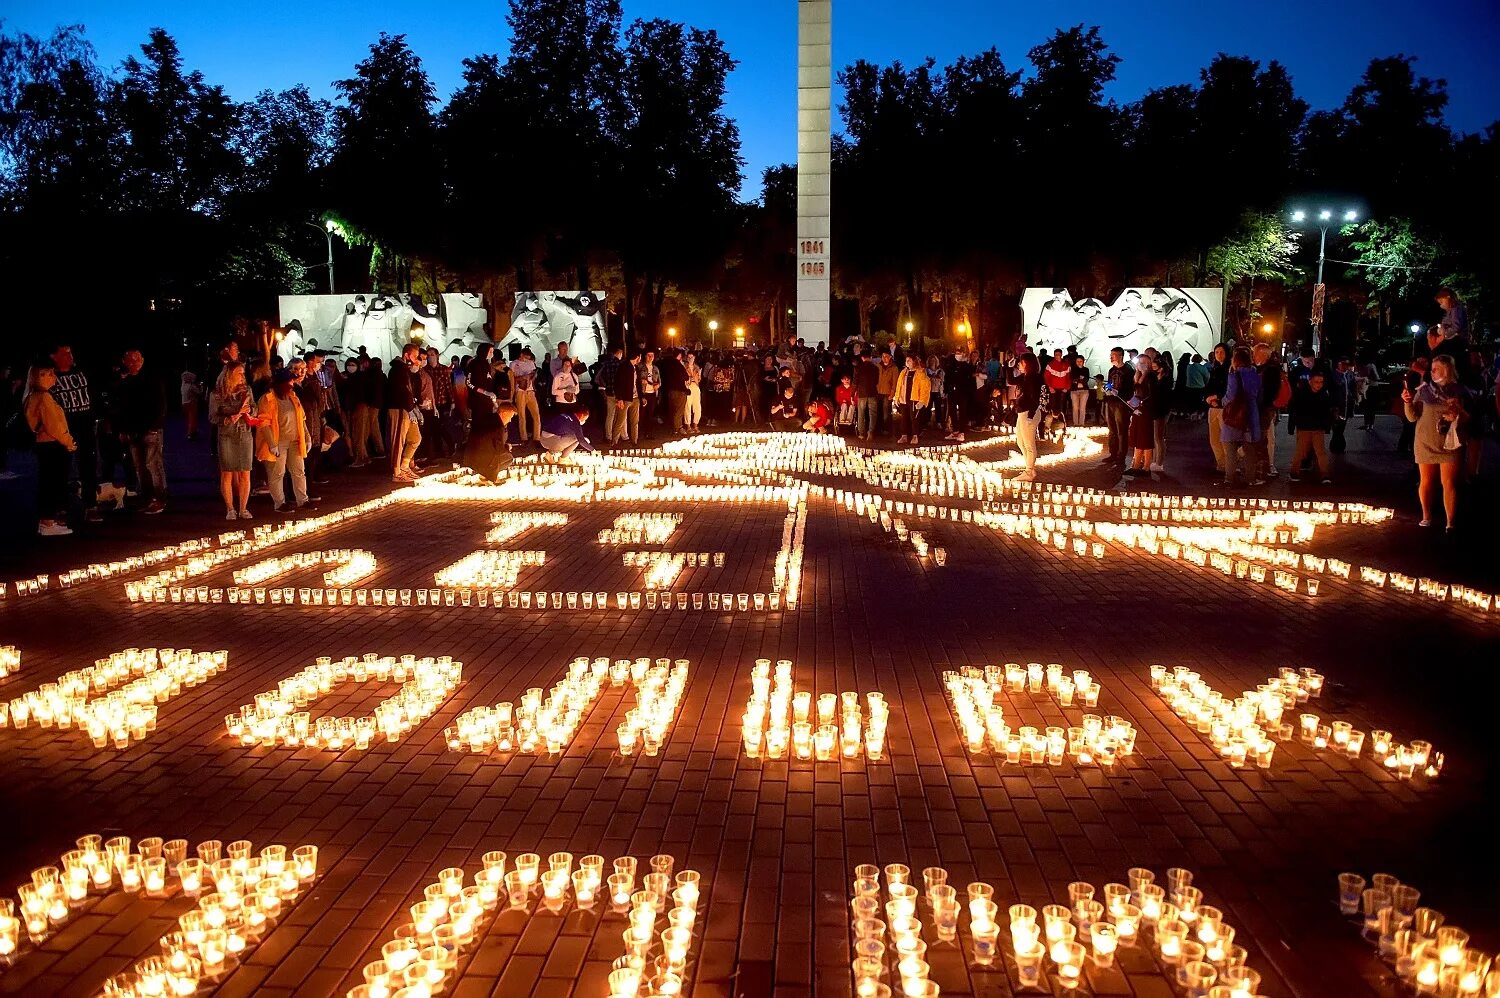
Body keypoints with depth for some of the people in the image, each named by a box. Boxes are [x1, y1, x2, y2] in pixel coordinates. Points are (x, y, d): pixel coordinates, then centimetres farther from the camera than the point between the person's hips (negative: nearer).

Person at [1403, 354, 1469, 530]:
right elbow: (1413, 417, 0)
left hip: (1450, 445, -1)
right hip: (1426, 444, 1)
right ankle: (1426, 517, 22)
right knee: (1426, 482, 8)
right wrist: (1409, 403, -18)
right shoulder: (1424, 389, 0)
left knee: (1450, 484, -3)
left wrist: (1460, 412, -16)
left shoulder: (1460, 391, 0)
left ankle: (1451, 523, 0)